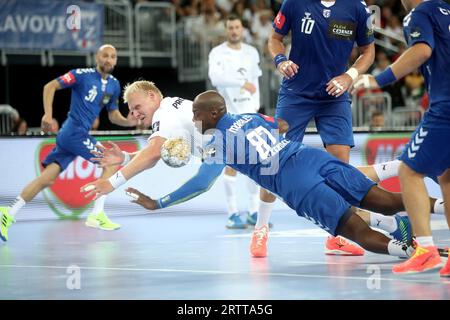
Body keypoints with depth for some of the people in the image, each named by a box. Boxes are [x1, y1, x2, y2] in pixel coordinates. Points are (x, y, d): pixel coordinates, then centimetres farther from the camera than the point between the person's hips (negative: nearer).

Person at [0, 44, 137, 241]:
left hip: (72, 135, 7)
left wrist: (129, 122, -1)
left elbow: (113, 115, 21)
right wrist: (48, 114, -18)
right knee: (111, 161, -8)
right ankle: (96, 215, -6)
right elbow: (50, 87, -7)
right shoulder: (82, 75, -7)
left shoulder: (114, 85, 15)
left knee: (47, 179, 1)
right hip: (74, 131, -7)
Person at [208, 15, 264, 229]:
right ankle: (232, 215, 2)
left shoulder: (251, 52, 9)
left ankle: (253, 212, 12)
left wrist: (255, 103, 8)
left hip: (249, 112, 5)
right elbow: (215, 77, -26)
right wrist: (242, 83, -33)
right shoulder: (217, 53, -8)